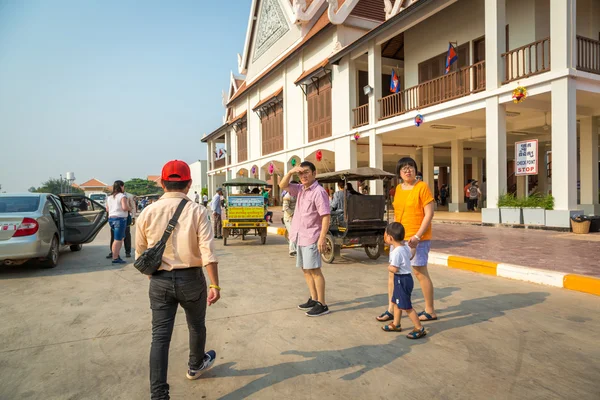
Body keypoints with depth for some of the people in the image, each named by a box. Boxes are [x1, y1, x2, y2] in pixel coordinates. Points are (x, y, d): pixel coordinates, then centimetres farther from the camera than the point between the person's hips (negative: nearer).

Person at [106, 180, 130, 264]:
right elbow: (125, 207, -22)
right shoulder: (122, 196, -10)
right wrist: (129, 208, -2)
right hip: (120, 218, -9)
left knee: (121, 238, 19)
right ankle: (115, 258, -4)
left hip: (111, 218, 9)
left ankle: (114, 255, 21)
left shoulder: (109, 197, 15)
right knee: (117, 240, -5)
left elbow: (107, 209, 18)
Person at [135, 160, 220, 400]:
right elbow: (208, 251, -16)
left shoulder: (147, 213, -1)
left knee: (160, 336, 7)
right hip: (191, 279, -1)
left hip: (159, 281, 2)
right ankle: (196, 365, 46)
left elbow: (140, 254, 7)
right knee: (196, 326, 23)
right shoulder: (197, 211, -10)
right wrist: (214, 285, -11)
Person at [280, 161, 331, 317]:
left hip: (311, 237, -9)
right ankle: (314, 299, 26)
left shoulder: (319, 192, -15)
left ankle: (322, 305, 0)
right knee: (306, 269, 15)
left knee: (314, 270, -7)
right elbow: (282, 186, 13)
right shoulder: (300, 189, 10)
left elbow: (326, 216, -19)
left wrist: (322, 238, -24)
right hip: (300, 236, 9)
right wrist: (290, 172, -4)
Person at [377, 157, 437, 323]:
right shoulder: (398, 188, 10)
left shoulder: (422, 187, -10)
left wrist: (417, 236, -19)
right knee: (393, 271, 7)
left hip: (418, 239, -7)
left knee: (420, 272, 2)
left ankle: (430, 311, 19)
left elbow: (429, 214, -13)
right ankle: (391, 309, 18)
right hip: (399, 238, 7)